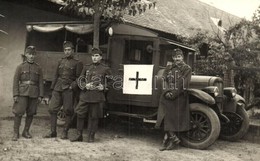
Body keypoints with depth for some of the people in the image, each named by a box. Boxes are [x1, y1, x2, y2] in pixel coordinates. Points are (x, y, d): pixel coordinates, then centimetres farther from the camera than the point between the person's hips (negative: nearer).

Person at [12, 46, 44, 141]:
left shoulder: (38, 68, 9)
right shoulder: (20, 67, 3)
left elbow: (40, 83, 8)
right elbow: (15, 81, 0)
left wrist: (40, 96, 2)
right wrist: (15, 95, -8)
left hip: (34, 94, 2)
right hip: (22, 93, -2)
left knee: (31, 113, 6)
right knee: (18, 112, -7)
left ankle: (26, 131, 21)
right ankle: (16, 133, 4)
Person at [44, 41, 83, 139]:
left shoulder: (77, 63, 2)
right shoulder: (60, 62, 16)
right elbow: (56, 76, 19)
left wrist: (72, 86, -15)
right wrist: (52, 88, 13)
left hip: (69, 90, -5)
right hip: (57, 89, 5)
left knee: (68, 111, -1)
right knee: (52, 109, 1)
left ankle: (65, 133, 9)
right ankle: (53, 132, 10)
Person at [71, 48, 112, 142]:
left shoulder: (105, 69, 3)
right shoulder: (86, 67, 11)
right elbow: (80, 80, 13)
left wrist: (104, 87, -5)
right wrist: (85, 86, -7)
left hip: (97, 96, -3)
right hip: (85, 95, 3)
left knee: (93, 117, 4)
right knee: (80, 114, 3)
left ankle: (91, 136, 16)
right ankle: (79, 135, 15)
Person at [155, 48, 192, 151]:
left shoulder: (187, 68, 0)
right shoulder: (168, 68, 14)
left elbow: (183, 84, -10)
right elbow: (164, 80, 6)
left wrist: (173, 94, -16)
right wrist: (166, 92, -11)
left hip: (179, 97, -4)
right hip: (167, 96, 4)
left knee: (171, 118, -6)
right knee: (167, 117, -3)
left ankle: (167, 139, 1)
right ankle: (173, 138, 3)